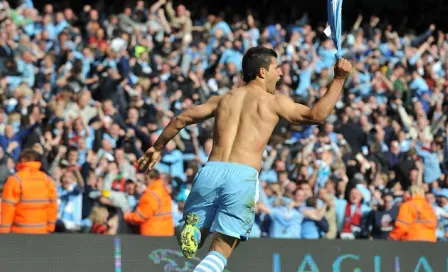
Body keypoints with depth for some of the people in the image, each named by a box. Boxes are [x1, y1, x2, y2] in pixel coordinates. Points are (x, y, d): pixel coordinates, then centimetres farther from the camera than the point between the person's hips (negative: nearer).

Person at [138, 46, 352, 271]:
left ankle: (188, 230, -19)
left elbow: (181, 119, 24)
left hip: (211, 170, 3)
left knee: (193, 241, 17)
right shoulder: (274, 102, 9)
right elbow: (317, 115, 5)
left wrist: (157, 148, 37)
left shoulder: (223, 99, 21)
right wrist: (339, 80, 12)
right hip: (243, 177, -3)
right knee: (219, 252, 3)